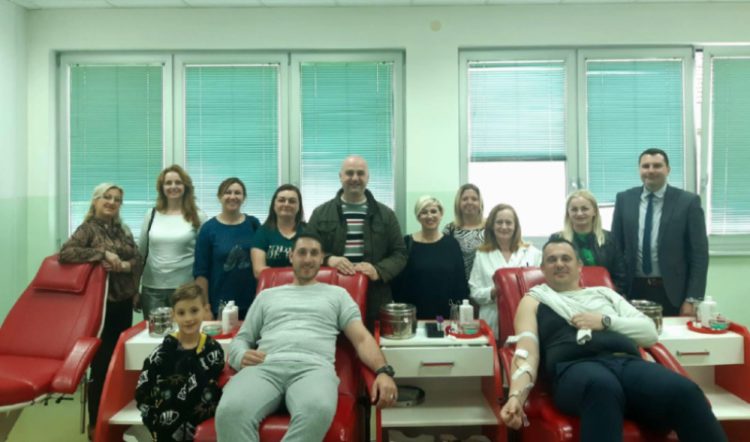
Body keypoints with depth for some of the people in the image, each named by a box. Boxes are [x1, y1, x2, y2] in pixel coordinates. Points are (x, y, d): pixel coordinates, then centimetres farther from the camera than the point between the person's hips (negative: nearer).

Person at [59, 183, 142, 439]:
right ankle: (95, 423, 14)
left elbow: (138, 260, 6)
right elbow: (65, 253, -21)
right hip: (100, 303, -6)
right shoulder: (88, 228, -6)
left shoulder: (123, 230, 12)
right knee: (101, 362, -1)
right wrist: (103, 253, -23)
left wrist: (124, 265, -14)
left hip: (123, 302, 6)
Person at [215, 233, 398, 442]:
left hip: (314, 366, -1)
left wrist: (383, 371, -8)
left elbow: (362, 338, 13)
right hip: (265, 365, 2)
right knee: (230, 412, -36)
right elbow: (241, 339, 27)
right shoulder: (267, 295, 30)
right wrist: (241, 356, 0)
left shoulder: (337, 294, 25)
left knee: (318, 411, -41)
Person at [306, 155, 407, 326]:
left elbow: (400, 253, 7)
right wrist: (328, 259, -15)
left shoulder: (386, 214, 9)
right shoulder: (320, 213, 8)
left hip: (374, 303, 1)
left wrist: (378, 270, -12)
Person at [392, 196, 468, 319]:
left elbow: (461, 282, 5)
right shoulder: (407, 243, -1)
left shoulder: (451, 244, 4)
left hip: (446, 314, 1)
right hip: (414, 314, -1)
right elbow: (397, 282, 0)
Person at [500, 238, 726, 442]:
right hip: (576, 367, -3)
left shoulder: (604, 294, 31)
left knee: (685, 392, -31)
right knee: (603, 388, -42)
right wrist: (517, 394, -14)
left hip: (628, 362, 4)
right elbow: (526, 350, 5)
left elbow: (650, 332, 21)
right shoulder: (534, 300, 21)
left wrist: (605, 321, 3)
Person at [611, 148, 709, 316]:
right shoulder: (624, 199, 3)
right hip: (634, 290, 2)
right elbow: (615, 247, 5)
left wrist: (693, 299, -9)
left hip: (672, 292, -2)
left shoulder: (688, 201, -4)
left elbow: (699, 254, -4)